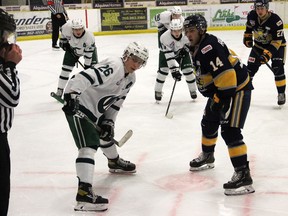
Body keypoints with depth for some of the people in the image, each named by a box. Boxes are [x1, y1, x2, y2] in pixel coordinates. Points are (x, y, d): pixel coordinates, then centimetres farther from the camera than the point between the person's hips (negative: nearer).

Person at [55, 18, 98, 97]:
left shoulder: (90, 37, -39)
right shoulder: (67, 28, -35)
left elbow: (88, 54, -29)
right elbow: (63, 31, -7)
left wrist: (87, 66, -24)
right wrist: (63, 41, -3)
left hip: (88, 49, -2)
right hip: (72, 49, 2)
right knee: (66, 69, -4)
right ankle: (60, 90, 6)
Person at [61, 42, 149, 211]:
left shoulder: (130, 78, 7)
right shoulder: (113, 67, -24)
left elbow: (116, 101, 13)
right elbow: (84, 77, -36)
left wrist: (109, 121, 3)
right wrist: (71, 95, -47)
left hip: (96, 110, 10)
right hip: (78, 107, -10)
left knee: (106, 135, 31)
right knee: (89, 145, -21)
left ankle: (115, 162, 61)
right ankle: (84, 193, -29)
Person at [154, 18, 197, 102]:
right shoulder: (165, 38, -39)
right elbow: (169, 56, -39)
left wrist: (185, 49, -15)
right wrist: (174, 70, -42)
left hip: (182, 51, 2)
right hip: (167, 52, -2)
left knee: (188, 70, -6)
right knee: (163, 70, -15)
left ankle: (193, 90, 16)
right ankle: (158, 91, 3)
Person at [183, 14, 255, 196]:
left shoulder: (209, 48, -26)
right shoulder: (197, 48, 7)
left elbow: (226, 74, -32)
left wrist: (223, 100, -29)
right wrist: (210, 93, 17)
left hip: (237, 88, -11)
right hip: (220, 89, 11)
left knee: (230, 131, -17)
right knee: (208, 123, 22)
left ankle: (243, 176, -16)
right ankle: (207, 157, 45)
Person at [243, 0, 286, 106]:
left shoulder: (276, 20, -31)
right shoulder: (252, 15, -16)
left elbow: (277, 41, -30)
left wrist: (267, 54, -38)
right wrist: (247, 37, 2)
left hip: (276, 45, -4)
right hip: (259, 45, 4)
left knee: (278, 68, -16)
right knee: (251, 67, -1)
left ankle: (281, 94, -2)